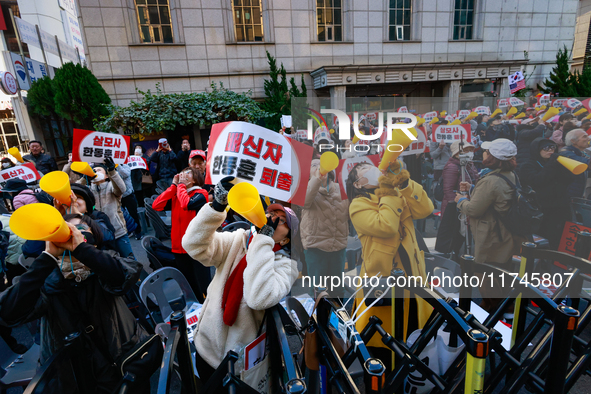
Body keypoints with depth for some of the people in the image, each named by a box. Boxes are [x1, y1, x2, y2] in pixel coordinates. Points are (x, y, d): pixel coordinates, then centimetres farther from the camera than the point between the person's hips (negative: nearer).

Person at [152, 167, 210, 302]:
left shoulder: (200, 194, -7)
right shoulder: (176, 194, 10)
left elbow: (186, 204, -27)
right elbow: (156, 205, -4)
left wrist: (181, 184, -11)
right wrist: (173, 185, -1)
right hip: (179, 247, 7)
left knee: (203, 286, -1)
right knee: (188, 285, 20)